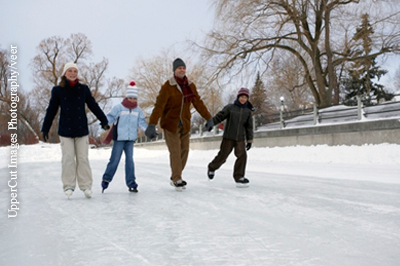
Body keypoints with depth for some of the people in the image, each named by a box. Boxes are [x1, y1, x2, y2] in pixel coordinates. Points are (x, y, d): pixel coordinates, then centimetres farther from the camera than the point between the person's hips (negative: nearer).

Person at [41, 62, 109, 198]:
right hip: (65, 131, -1)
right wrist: (45, 129, 6)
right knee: (68, 158, -1)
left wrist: (103, 120, 7)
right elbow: (51, 110, 5)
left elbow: (93, 106, 9)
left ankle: (86, 185, 10)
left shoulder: (83, 89, 3)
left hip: (82, 130, 1)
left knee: (83, 158, 3)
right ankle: (69, 185, 10)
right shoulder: (58, 90, 1)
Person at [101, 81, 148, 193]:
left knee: (130, 160, 5)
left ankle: (131, 182, 9)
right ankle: (106, 179, 13)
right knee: (115, 160, -1)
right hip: (119, 138, -4)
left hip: (130, 139, 4)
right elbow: (110, 117, -9)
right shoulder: (118, 108, -6)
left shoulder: (138, 110, 8)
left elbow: (142, 123, 11)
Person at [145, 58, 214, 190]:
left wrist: (208, 118, 8)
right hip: (170, 124, -6)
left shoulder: (190, 86, 3)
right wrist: (152, 125, -27)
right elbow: (159, 106, -20)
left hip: (185, 125, 6)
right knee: (175, 151, -7)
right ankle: (176, 179, 5)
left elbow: (198, 103, 10)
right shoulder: (167, 86, -14)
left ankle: (175, 177, 23)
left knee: (184, 151, 8)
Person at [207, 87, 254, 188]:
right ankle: (212, 168, 29)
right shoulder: (230, 107, -3)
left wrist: (249, 140, 11)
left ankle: (239, 177, -2)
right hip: (228, 137, -3)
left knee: (242, 155, -12)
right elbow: (220, 116, -6)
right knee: (222, 156, 1)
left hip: (240, 138, 3)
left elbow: (249, 127, 12)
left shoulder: (248, 111, 8)